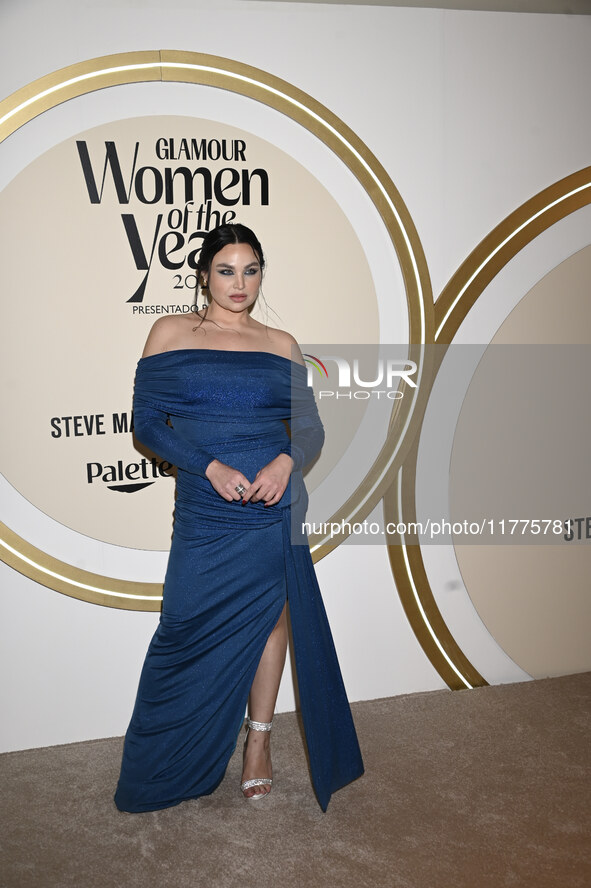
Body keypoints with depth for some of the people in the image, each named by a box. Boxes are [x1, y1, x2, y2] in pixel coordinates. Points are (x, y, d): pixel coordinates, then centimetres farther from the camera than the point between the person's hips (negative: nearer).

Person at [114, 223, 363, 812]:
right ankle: (165, 766, 24)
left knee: (269, 616, 9)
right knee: (191, 630, 2)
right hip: (205, 513, -2)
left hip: (276, 506, 2)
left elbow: (311, 428, 8)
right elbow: (146, 421, -3)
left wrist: (285, 462, -14)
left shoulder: (280, 344, 8)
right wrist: (212, 467, -15)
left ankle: (258, 741, 29)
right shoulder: (171, 333, 3)